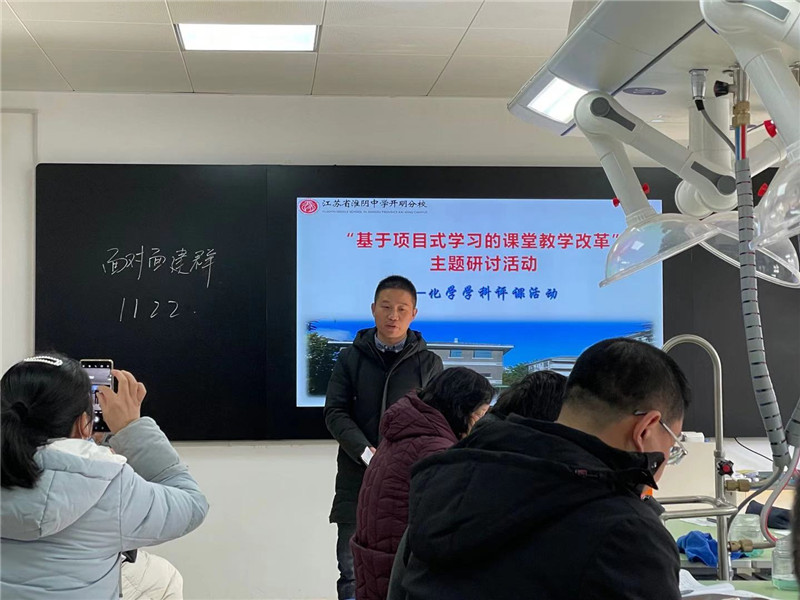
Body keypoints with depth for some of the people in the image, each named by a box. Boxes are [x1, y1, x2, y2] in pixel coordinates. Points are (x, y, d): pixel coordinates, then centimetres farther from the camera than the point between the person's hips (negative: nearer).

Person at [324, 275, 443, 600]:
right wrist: (367, 453, -15)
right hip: (357, 479, 0)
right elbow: (335, 412, 0)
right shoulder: (351, 358, 7)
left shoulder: (429, 363, 7)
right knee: (353, 574, 1)